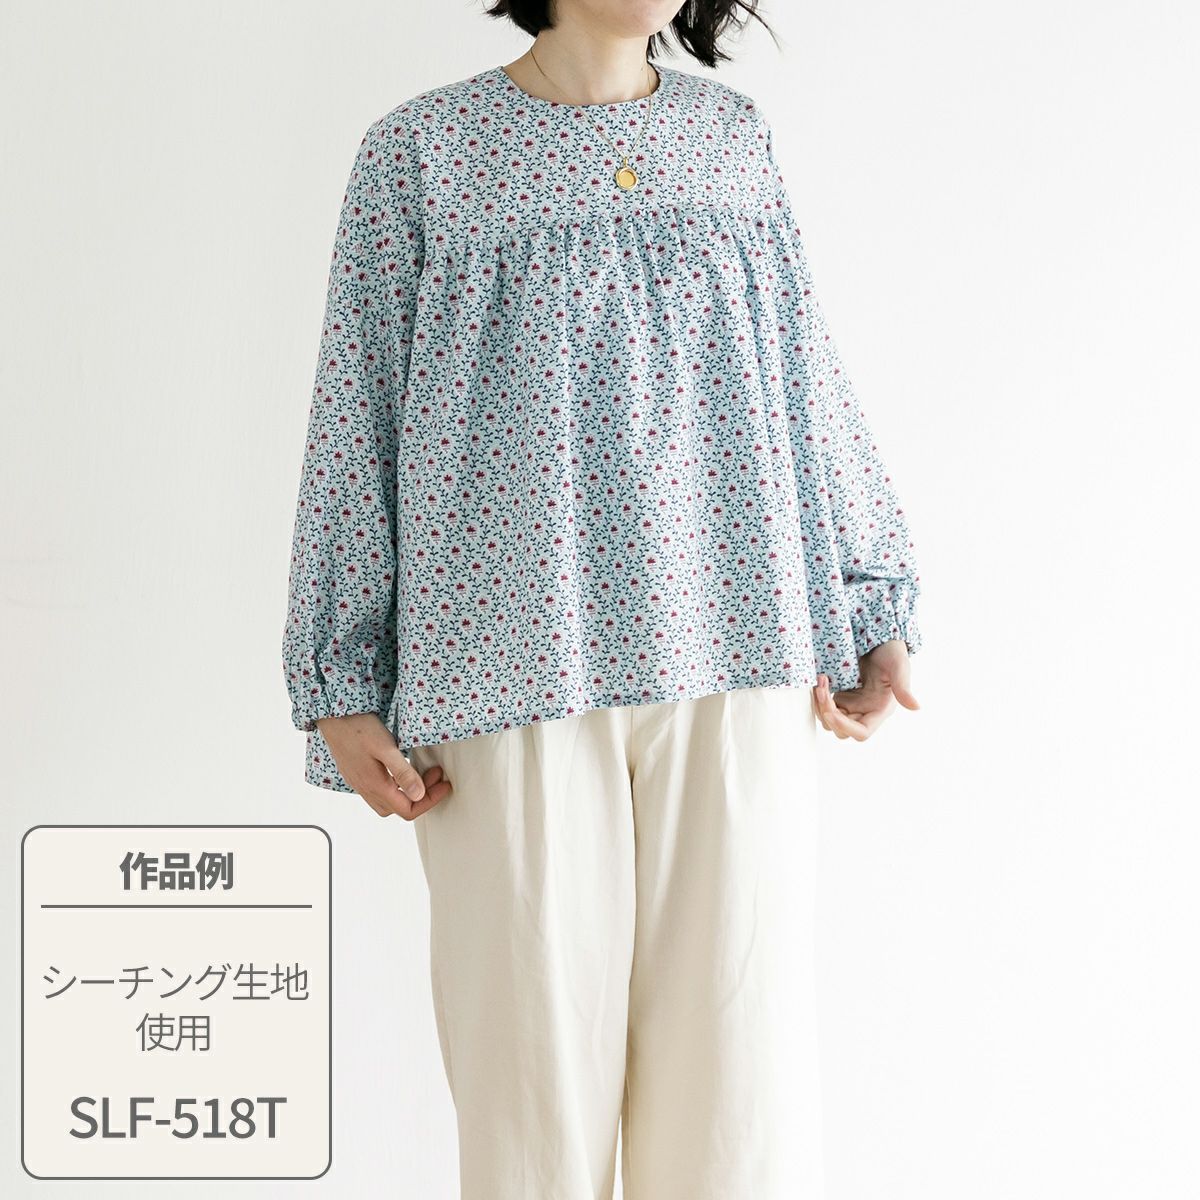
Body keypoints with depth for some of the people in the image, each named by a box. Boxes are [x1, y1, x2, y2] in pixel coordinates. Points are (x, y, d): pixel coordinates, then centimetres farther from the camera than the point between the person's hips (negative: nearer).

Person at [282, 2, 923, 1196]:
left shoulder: (735, 137, 12)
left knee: (739, 1048, 4)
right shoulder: (421, 152, 4)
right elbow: (355, 421, 3)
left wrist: (870, 604, 14)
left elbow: (805, 380, 16)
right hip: (518, 674, -2)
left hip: (733, 659, 3)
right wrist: (341, 687, 0)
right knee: (536, 1057, 2)